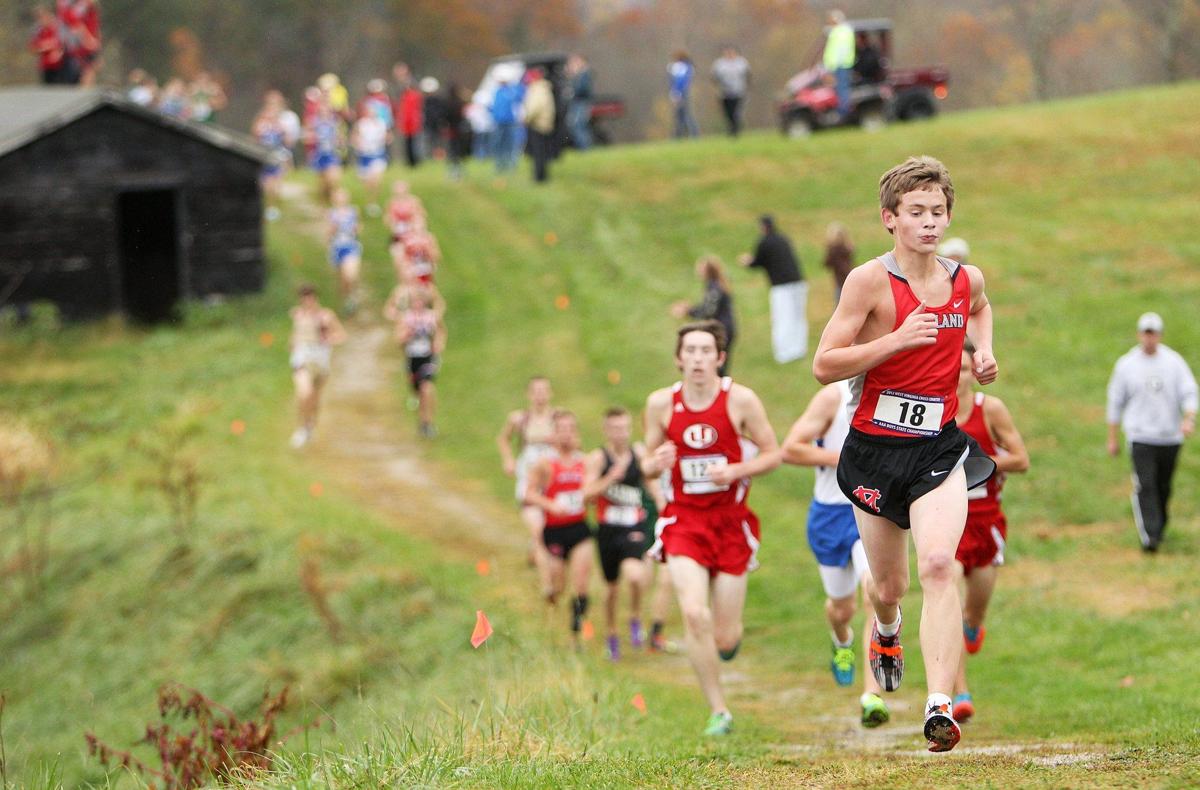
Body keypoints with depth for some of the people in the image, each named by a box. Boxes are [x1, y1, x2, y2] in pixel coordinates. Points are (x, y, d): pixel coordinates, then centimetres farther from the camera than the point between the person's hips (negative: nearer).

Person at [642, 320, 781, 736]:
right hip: (683, 519, 1)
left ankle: (730, 636, 40)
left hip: (730, 521, 0)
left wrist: (735, 470, -17)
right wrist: (655, 463, -15)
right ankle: (719, 711, -6)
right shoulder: (661, 403, -1)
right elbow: (648, 464, 9)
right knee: (694, 615, -20)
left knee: (725, 639, -1)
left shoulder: (741, 400, -6)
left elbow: (772, 453, 1)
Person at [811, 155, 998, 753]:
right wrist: (897, 340, -23)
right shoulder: (870, 281, -11)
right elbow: (823, 367, -14)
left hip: (939, 449, 1)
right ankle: (885, 633, 53)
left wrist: (984, 349, 10)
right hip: (874, 449, -1)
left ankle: (940, 706, -29)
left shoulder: (967, 279, 3)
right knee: (889, 584, 14)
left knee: (937, 566, -22)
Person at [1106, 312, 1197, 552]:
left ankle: (1159, 528, 31)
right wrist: (1112, 439, 7)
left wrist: (1189, 419, -23)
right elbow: (1115, 402, 8)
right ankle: (1149, 535, -20)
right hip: (1140, 436, -2)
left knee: (1164, 487, 11)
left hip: (1170, 436, 2)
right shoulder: (1126, 365, 2)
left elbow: (1189, 393, -3)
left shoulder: (1174, 361, 3)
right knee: (1145, 486, -15)